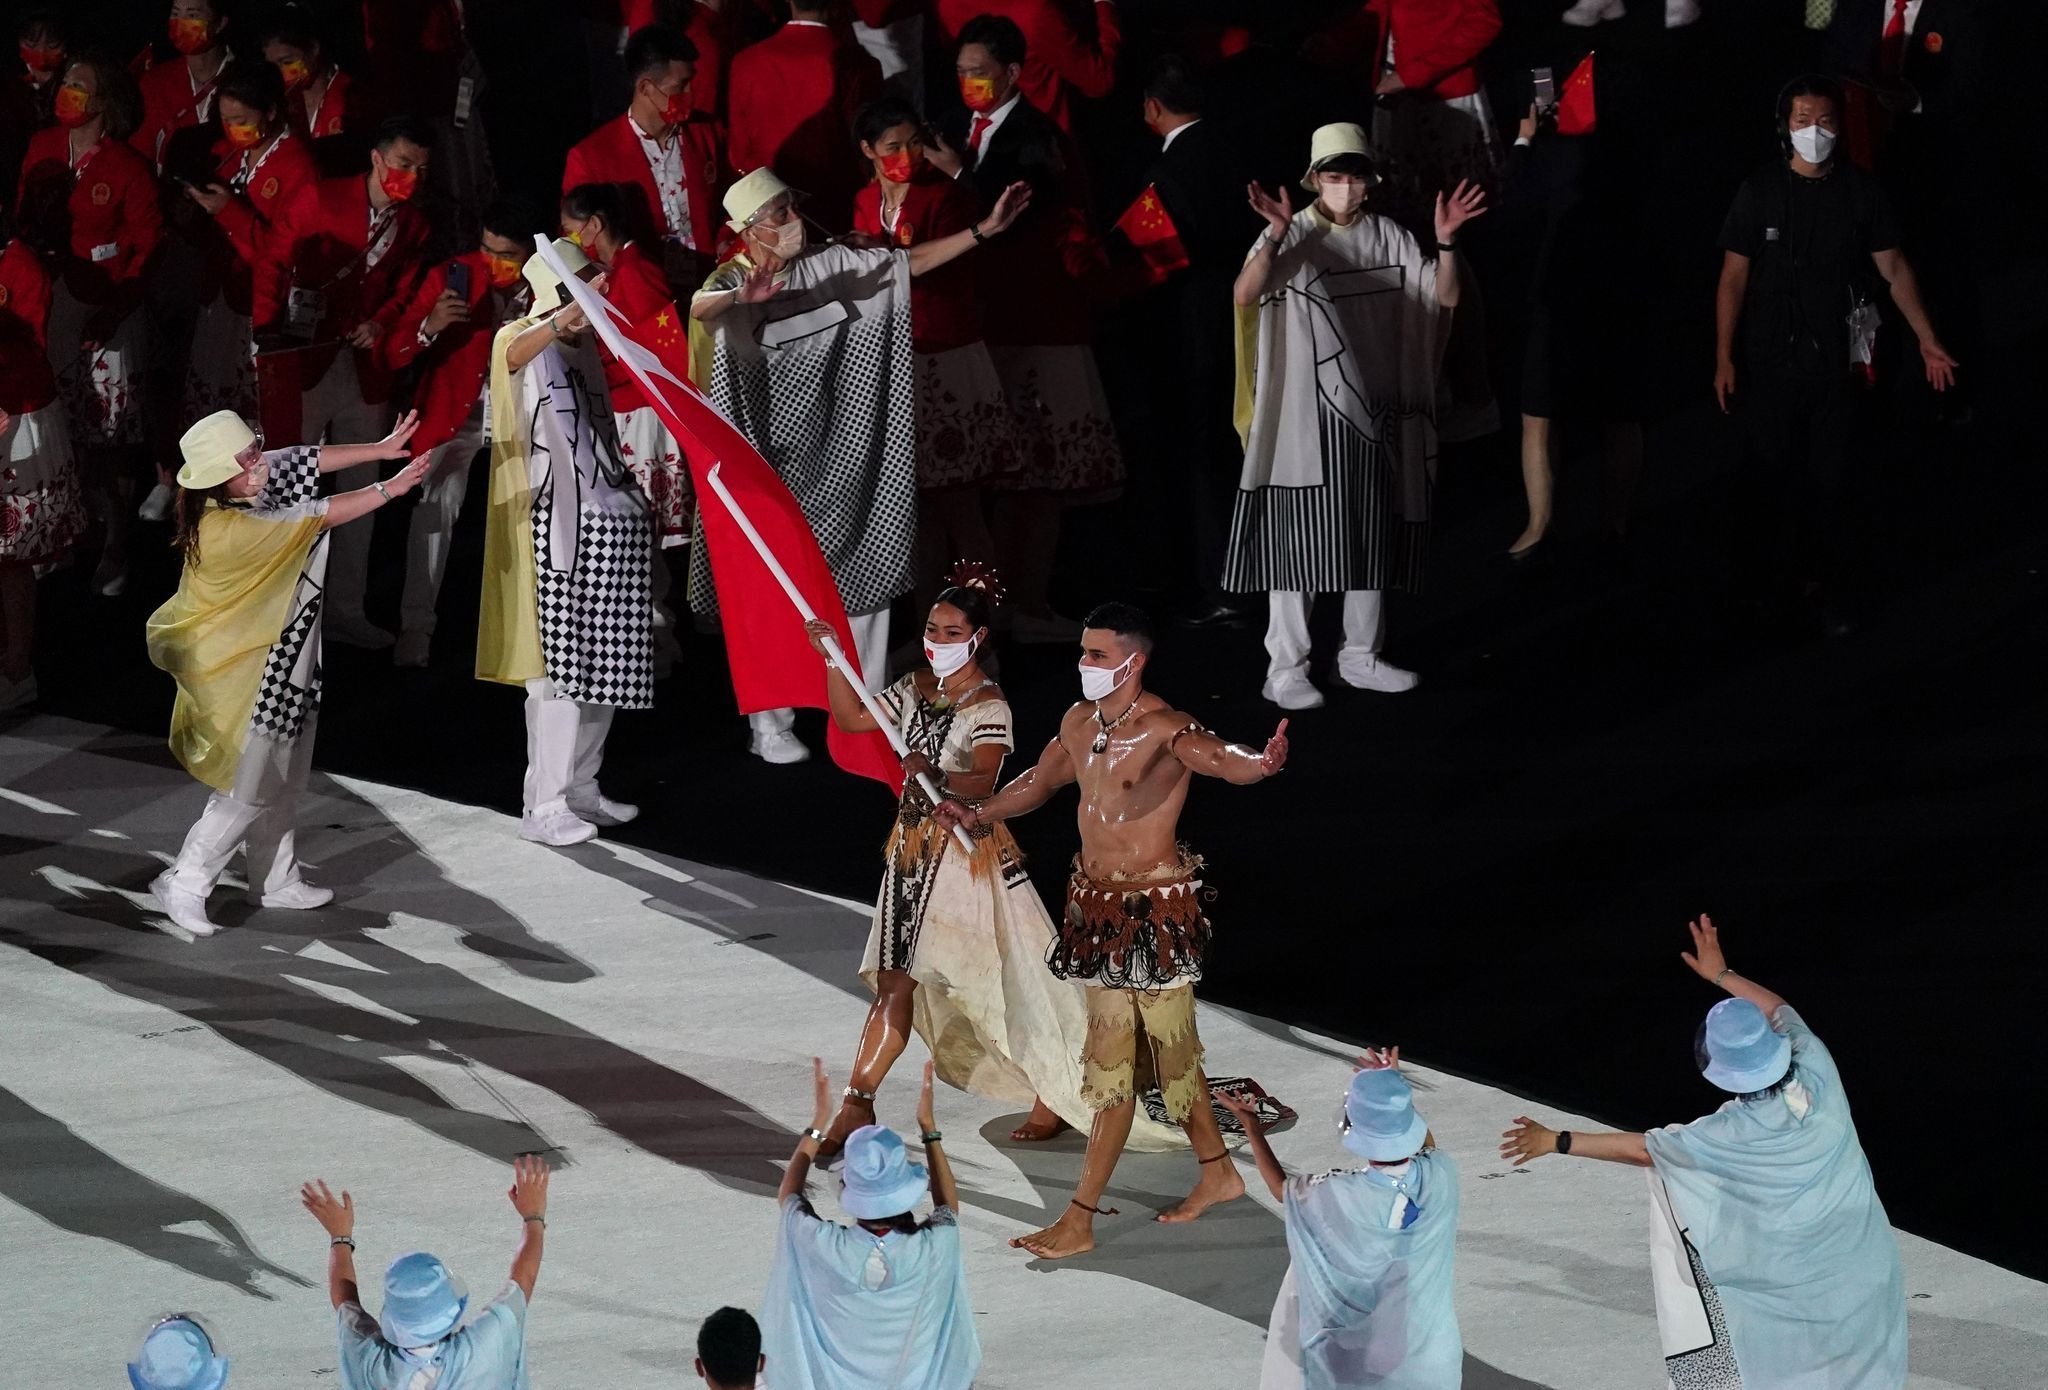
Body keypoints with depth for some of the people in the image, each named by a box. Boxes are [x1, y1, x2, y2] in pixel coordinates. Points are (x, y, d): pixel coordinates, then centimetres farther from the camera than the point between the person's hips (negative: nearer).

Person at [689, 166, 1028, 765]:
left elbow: (911, 263, 5)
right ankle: (770, 726, 6)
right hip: (771, 465, -5)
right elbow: (700, 306, -35)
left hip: (838, 462, 5)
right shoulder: (733, 283, -12)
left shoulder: (830, 265, 2)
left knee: (866, 577, 8)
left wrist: (984, 230, -2)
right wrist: (742, 298, -59)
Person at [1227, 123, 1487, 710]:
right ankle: (1286, 668, 0)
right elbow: (1244, 295, -24)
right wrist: (1275, 239, -39)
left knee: (1371, 535, 11)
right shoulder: (1293, 235, -8)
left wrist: (1445, 242, -16)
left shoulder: (1387, 237, 5)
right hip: (1305, 413, -5)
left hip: (1372, 414, 5)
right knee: (1300, 535, -4)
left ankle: (1360, 655, 23)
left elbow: (1445, 296, 1)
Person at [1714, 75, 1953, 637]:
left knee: (1828, 478, 2)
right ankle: (1773, 576, 19)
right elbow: (1733, 277, 0)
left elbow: (1893, 268, 4)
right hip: (1768, 360, 0)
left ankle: (1825, 585, 11)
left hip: (1832, 359, 1)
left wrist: (1927, 339, -2)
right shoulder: (1760, 191, -3)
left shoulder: (1859, 190, 0)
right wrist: (1724, 357, -4)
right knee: (1771, 473, 4)